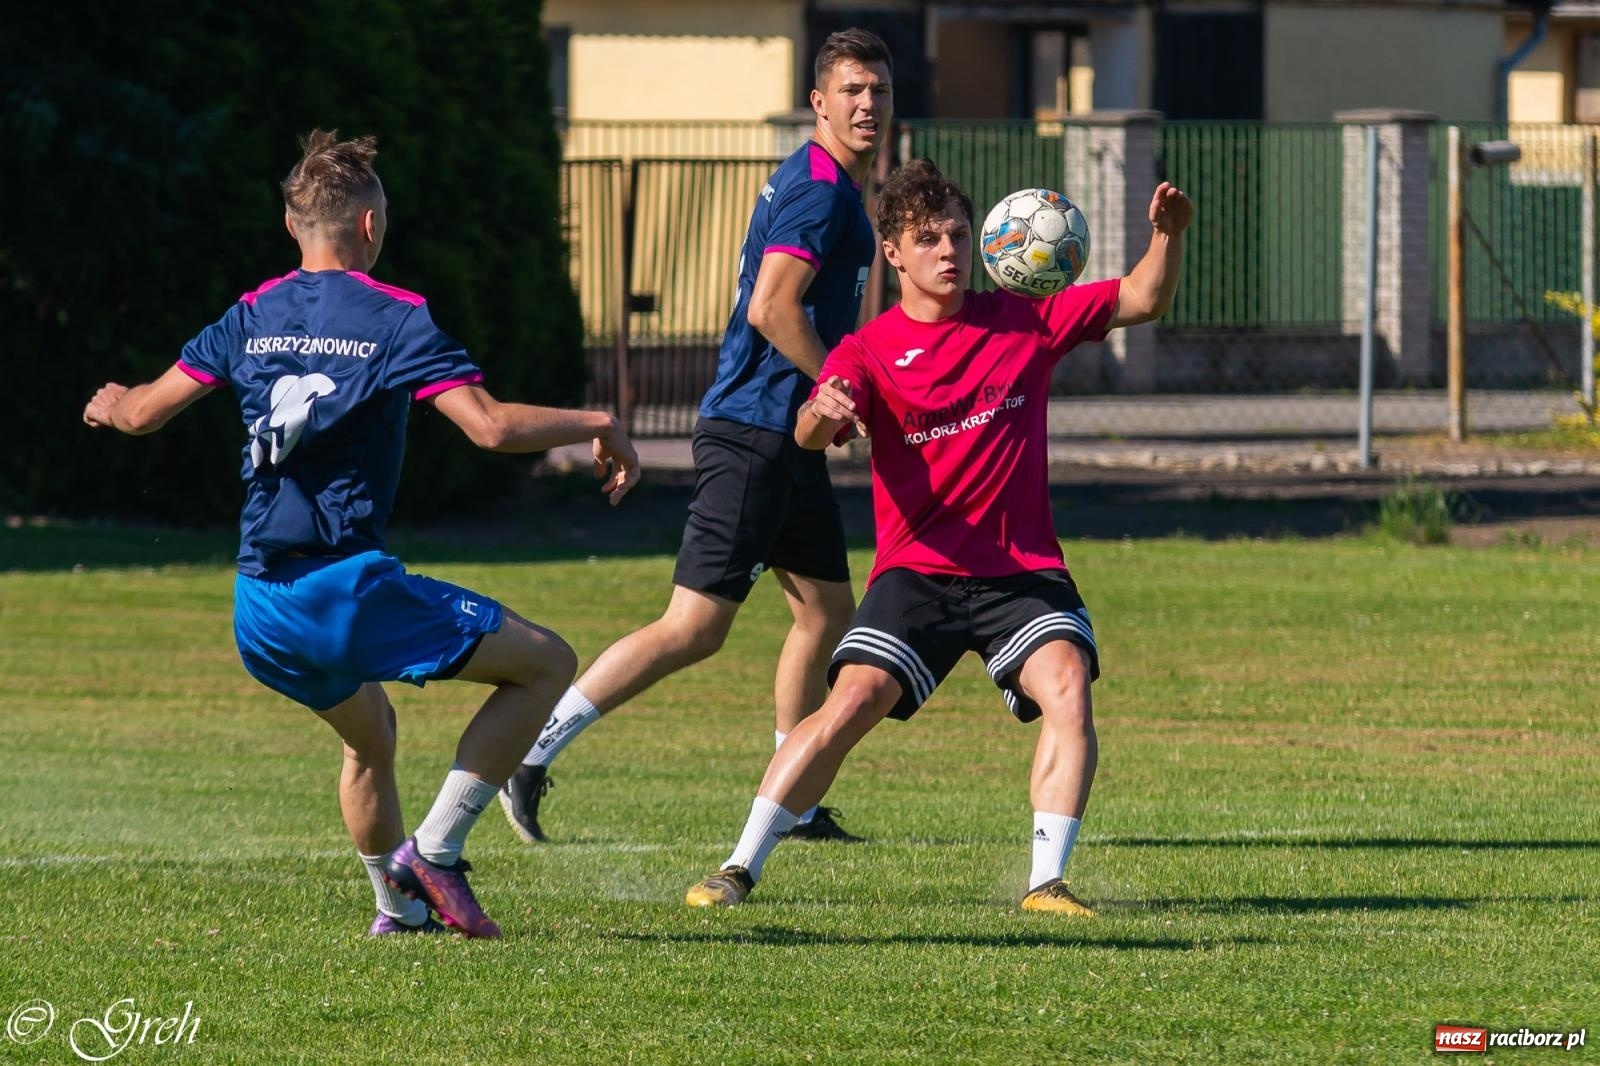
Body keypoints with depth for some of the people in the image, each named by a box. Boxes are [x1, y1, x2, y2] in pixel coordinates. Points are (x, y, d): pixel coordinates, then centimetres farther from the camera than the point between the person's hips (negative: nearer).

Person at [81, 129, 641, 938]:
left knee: (368, 735, 32)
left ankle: (399, 905, 34)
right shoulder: (395, 319, -5)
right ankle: (433, 852, -6)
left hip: (258, 612, 7)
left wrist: (110, 405, 38)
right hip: (345, 589, -7)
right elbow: (492, 426, -16)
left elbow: (143, 411, 14)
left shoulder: (252, 317, 9)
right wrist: (596, 427, -2)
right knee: (546, 662, 1)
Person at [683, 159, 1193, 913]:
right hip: (917, 568, -1)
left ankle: (1048, 882, -19)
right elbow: (811, 434, -17)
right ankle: (738, 870, -8)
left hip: (1022, 568, 1)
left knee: (1067, 685, -24)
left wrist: (1167, 235, -7)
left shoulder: (1025, 322, 8)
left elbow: (1144, 300, 12)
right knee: (852, 702, -17)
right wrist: (821, 412, -41)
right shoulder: (870, 350, 0)